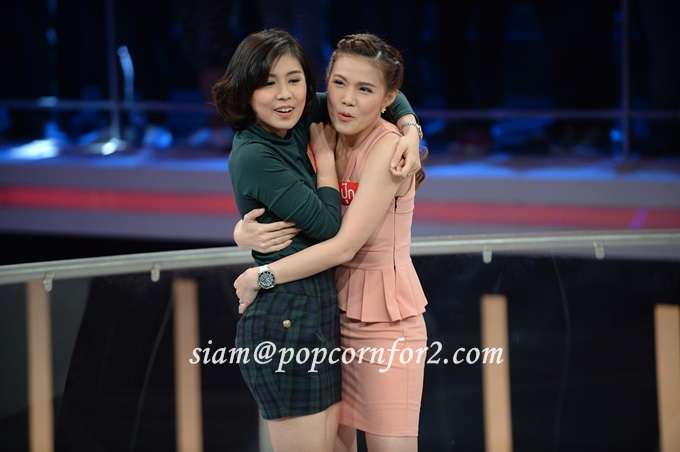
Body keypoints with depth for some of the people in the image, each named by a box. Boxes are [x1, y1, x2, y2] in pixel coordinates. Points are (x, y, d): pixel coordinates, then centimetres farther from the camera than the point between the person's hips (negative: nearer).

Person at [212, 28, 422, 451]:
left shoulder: (298, 123, 6)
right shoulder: (255, 157, -17)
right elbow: (328, 225, -15)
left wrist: (411, 133, -3)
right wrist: (325, 157, -3)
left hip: (321, 315, 8)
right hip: (287, 324, -8)